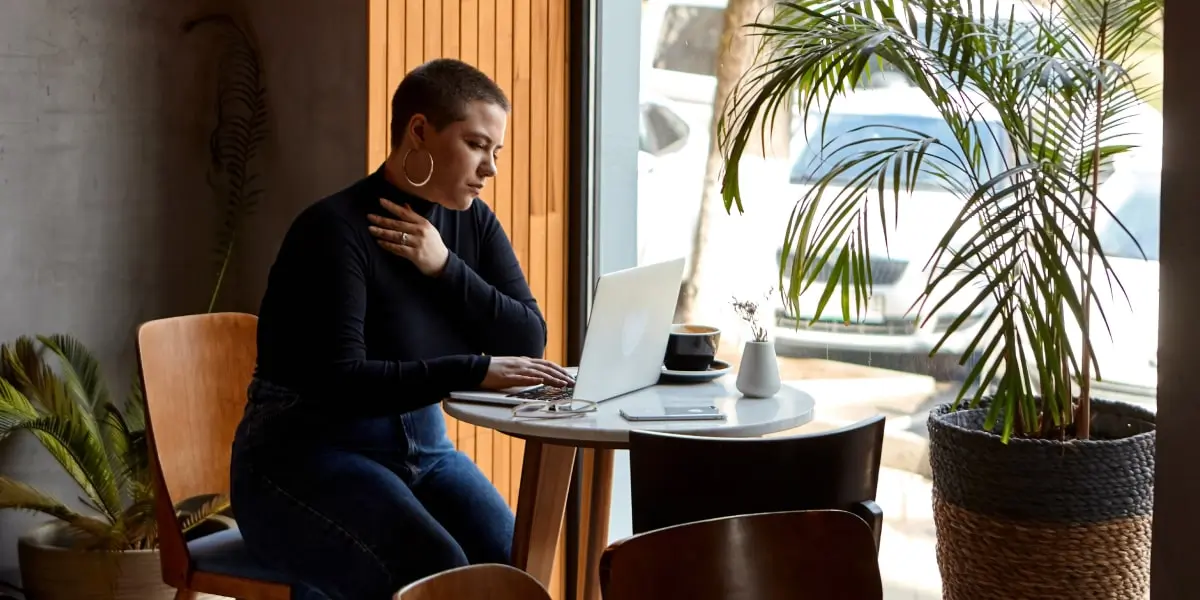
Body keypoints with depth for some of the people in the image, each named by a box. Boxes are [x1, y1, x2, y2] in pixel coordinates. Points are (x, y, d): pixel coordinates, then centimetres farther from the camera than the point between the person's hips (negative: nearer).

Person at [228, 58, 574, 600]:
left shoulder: (472, 221, 6)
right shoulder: (335, 230, -16)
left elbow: (528, 342, -2)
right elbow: (342, 382, -25)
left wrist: (446, 267, -14)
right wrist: (476, 371, -29)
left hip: (420, 446, 7)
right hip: (302, 454, -6)